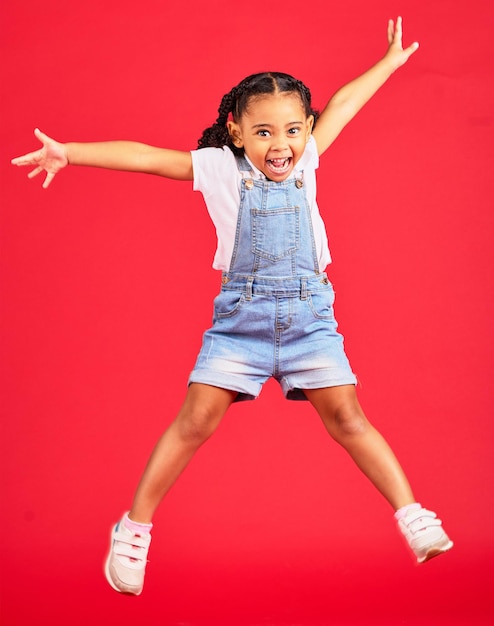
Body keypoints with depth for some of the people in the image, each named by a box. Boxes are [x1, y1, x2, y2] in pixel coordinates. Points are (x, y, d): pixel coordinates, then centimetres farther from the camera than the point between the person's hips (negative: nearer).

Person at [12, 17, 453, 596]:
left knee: (347, 418, -2)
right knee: (196, 422, -4)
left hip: (309, 315, 2)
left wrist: (389, 61, 30)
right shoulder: (220, 169, -3)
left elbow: (342, 104, 18)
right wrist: (69, 153, -18)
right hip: (240, 315, -2)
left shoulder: (304, 162, 6)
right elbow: (146, 157, -10)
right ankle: (135, 527, 7)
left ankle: (411, 515, 5)